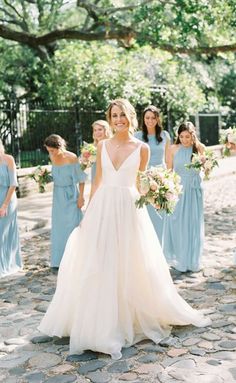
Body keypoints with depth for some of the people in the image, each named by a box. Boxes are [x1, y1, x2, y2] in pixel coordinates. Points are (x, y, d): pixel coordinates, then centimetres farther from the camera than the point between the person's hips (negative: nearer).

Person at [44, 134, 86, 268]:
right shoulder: (53, 158, 1)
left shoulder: (71, 157, -16)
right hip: (58, 195, 6)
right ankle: (60, 259, 19)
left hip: (71, 195, -6)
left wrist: (81, 196, -13)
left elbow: (81, 178, -12)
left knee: (72, 225, -3)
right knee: (58, 226, 9)